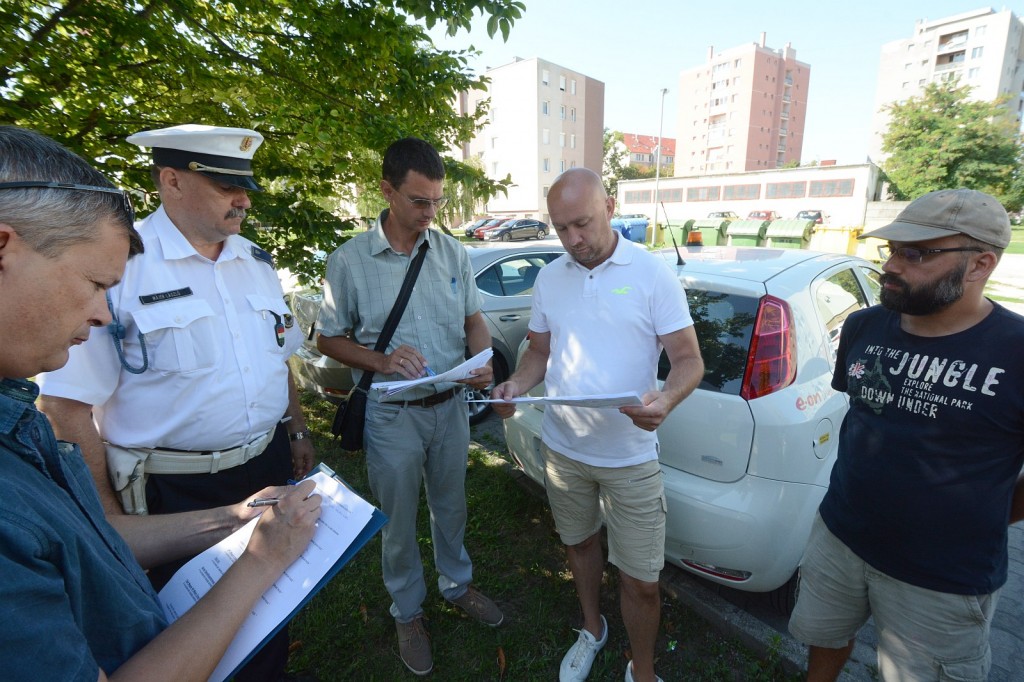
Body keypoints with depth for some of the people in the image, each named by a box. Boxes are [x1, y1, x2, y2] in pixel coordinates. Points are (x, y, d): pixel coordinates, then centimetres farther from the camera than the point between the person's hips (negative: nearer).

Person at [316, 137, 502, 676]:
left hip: (450, 407, 3)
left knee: (450, 506, 23)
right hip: (392, 415, -3)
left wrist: (483, 362, -14)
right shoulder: (349, 261, -11)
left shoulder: (452, 253, -1)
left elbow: (473, 319, 6)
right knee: (398, 522, 16)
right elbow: (329, 340, -3)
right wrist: (381, 360, -22)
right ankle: (407, 612, 42)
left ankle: (457, 584, 49)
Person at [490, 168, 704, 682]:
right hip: (562, 448, 4)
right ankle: (592, 630, 53)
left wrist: (665, 400, -30)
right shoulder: (549, 279, 3)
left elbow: (689, 358, -9)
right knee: (579, 543, 24)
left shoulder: (653, 274, -9)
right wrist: (516, 384, -10)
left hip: (630, 456, -3)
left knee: (640, 581, 7)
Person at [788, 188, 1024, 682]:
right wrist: (866, 479, 11)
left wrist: (982, 519, -3)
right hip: (836, 538, 4)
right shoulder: (862, 326, -6)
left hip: (944, 580, -3)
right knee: (825, 639, 24)